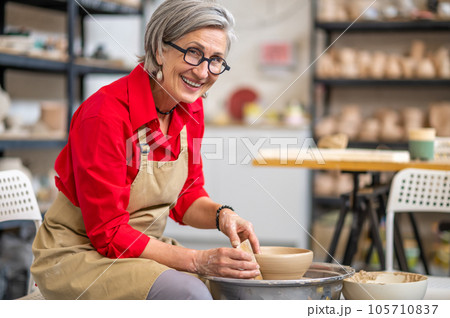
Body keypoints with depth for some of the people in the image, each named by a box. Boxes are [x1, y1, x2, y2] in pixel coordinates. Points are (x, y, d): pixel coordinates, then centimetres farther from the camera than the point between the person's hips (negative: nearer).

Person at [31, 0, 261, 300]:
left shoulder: (190, 109, -1)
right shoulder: (105, 114, -24)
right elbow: (109, 234, -22)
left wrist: (221, 215, -13)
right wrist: (198, 261, -28)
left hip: (143, 248, 7)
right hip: (79, 253, -7)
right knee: (188, 294, -30)